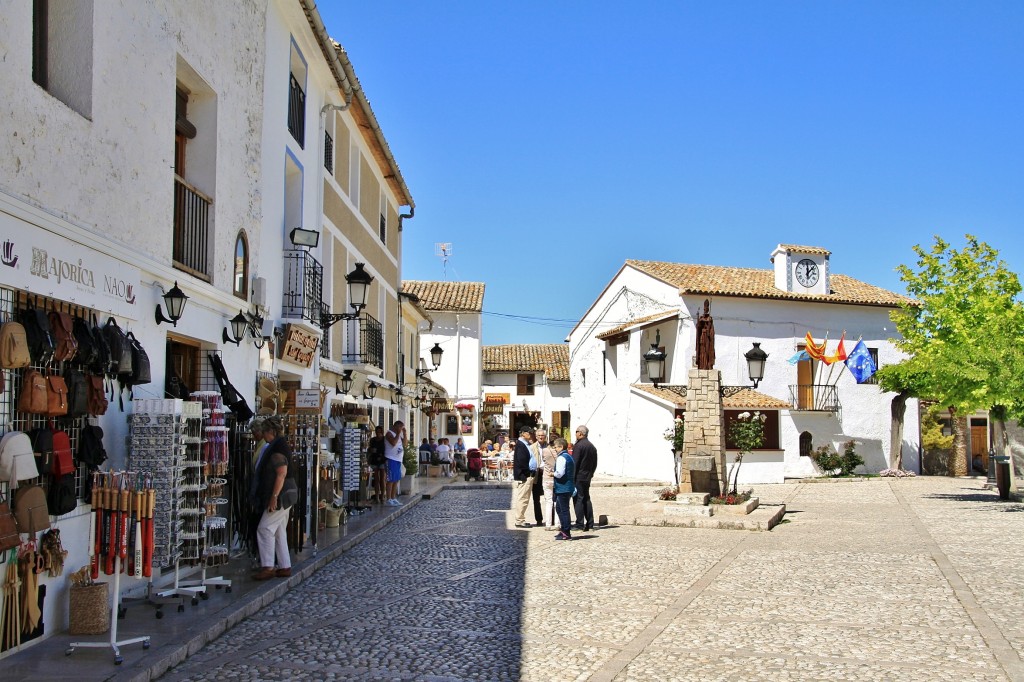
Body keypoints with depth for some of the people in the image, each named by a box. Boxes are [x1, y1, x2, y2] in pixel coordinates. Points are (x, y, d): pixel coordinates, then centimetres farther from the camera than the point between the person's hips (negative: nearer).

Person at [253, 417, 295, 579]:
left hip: (280, 495, -10)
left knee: (265, 529, -8)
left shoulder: (278, 448, -16)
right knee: (279, 531, 12)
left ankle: (267, 567, -7)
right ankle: (285, 567, 15)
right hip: (283, 496, 10)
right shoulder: (278, 446, 16)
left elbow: (281, 474, -24)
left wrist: (274, 496, -25)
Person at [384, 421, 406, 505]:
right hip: (391, 459, -9)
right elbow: (393, 443, -25)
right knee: (391, 480, -8)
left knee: (396, 480, 11)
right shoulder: (389, 433, -9)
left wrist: (404, 433, 9)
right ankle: (389, 500, -6)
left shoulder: (398, 434, 19)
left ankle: (393, 498, 18)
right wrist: (398, 433, -17)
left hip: (398, 460, 9)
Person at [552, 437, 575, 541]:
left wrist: (553, 474, -7)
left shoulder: (561, 458, -17)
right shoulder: (569, 457, 14)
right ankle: (563, 529, 26)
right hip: (569, 487, 10)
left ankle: (566, 533, 0)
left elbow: (559, 473, -27)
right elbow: (573, 473, 20)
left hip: (562, 488, -10)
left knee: (564, 510, -4)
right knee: (559, 508, 20)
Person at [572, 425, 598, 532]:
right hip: (587, 477, 8)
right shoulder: (592, 446, 12)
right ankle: (590, 524, 15)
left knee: (579, 500, -5)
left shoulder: (578, 446, -14)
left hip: (578, 477, -8)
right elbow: (595, 464, 16)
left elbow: (574, 463, -18)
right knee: (586, 500, 14)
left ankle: (580, 525, -6)